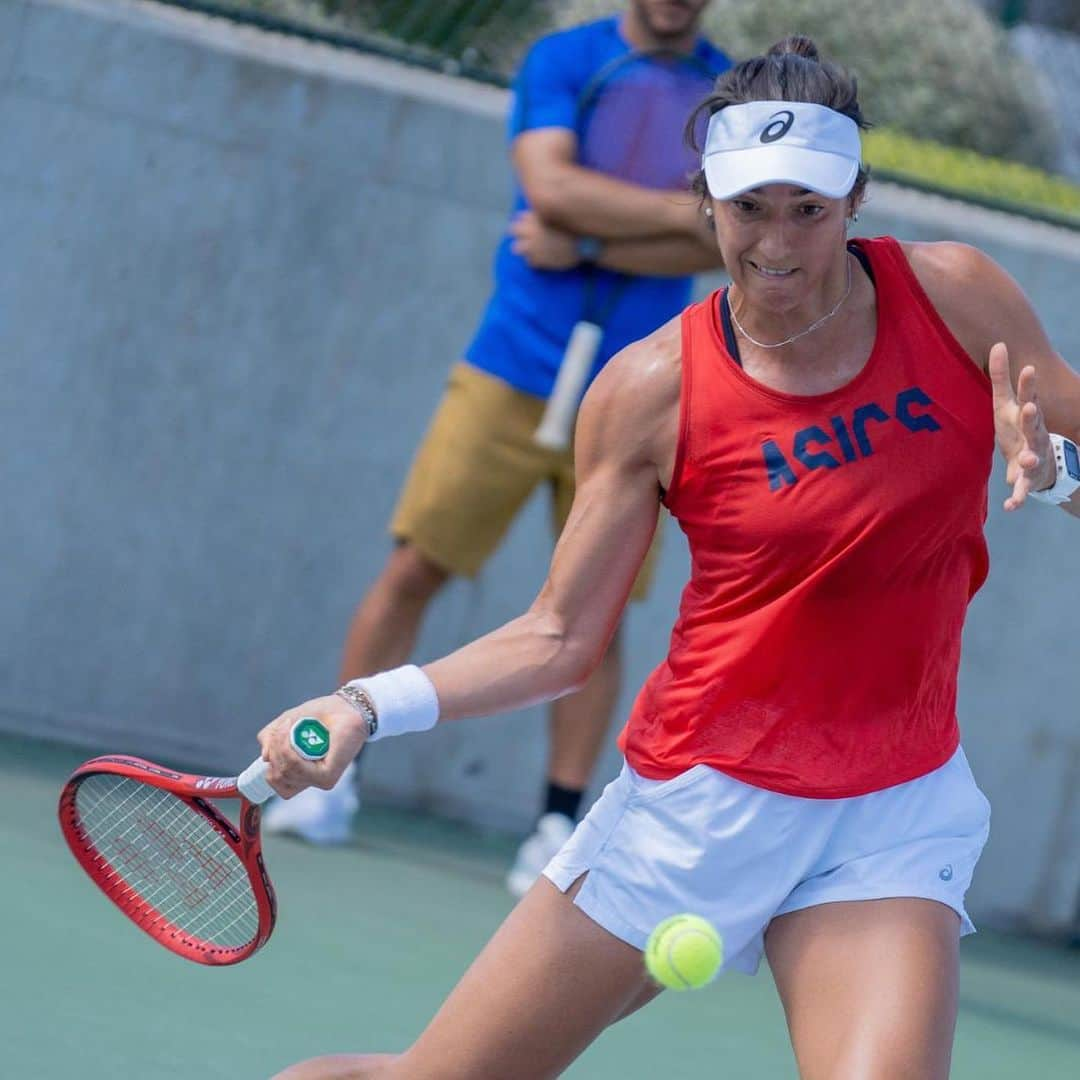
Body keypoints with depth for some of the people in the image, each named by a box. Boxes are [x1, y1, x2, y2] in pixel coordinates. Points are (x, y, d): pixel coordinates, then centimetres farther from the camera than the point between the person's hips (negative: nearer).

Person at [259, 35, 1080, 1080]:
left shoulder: (952, 294, -4)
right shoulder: (652, 389, -9)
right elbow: (562, 637, -2)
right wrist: (369, 707, -14)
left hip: (896, 809, 1)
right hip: (702, 794, -1)